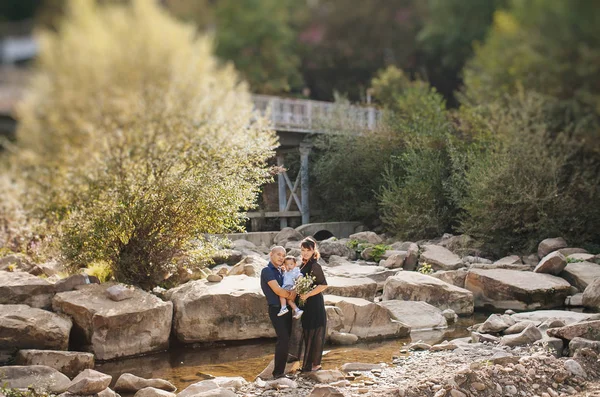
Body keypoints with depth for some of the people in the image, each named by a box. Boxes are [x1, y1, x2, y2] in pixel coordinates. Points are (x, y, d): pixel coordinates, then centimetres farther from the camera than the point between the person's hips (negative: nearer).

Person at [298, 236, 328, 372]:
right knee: (307, 334, 13)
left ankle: (314, 364, 7)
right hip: (306, 305, 9)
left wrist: (307, 295, -20)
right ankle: (309, 363, 22)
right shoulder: (303, 265, 11)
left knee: (314, 334, -1)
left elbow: (323, 285, -19)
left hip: (315, 304, -9)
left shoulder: (315, 266, -15)